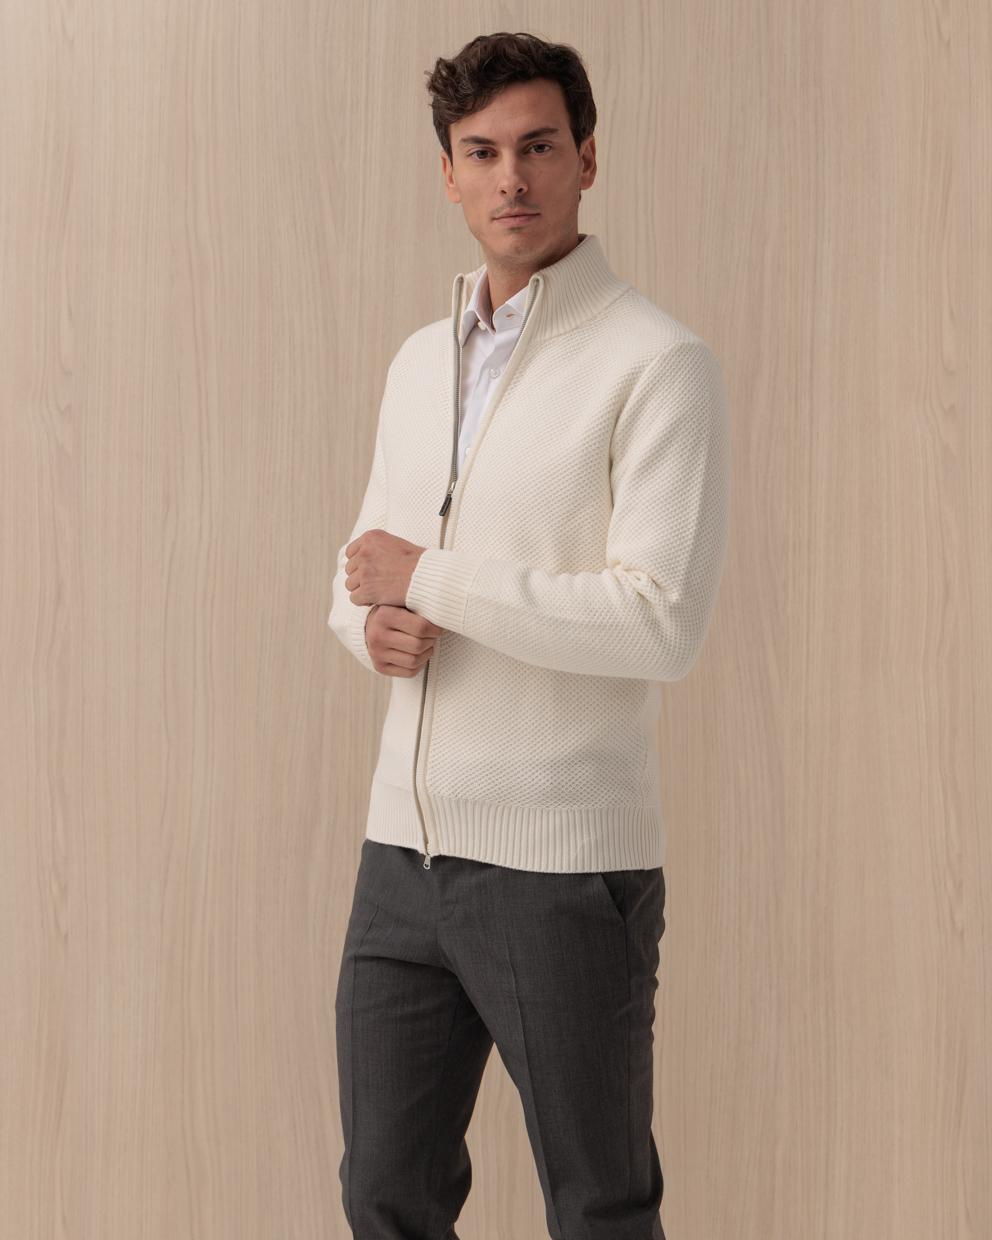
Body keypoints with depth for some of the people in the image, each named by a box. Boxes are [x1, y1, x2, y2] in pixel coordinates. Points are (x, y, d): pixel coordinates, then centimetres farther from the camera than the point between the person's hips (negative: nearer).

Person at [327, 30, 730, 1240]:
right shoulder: (419, 361, 13)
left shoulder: (656, 364, -10)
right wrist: (372, 623, -4)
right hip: (405, 848, 7)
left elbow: (662, 623, -20)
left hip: (565, 865, -6)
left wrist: (428, 578, -15)